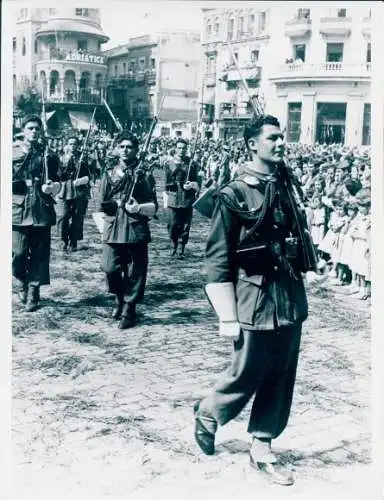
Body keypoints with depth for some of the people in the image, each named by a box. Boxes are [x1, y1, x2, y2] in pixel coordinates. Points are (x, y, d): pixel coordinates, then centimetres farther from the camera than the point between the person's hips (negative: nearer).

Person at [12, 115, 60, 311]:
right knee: (18, 253, -5)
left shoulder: (48, 156, 10)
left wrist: (53, 186, -7)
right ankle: (21, 282, 24)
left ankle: (33, 293, 16)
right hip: (18, 210, -1)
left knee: (39, 255, 3)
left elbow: (56, 182, 13)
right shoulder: (13, 152, 6)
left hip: (42, 212, 1)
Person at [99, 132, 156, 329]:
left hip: (136, 231, -1)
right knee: (110, 268, -8)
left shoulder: (143, 175, 6)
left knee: (134, 273, 1)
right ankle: (120, 298, 21)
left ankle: (128, 311, 17)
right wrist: (118, 204, -4)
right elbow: (102, 204, 11)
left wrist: (138, 208, -16)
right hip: (113, 230, 2)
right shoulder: (109, 174, 13)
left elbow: (152, 208, 1)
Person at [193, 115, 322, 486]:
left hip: (290, 297, 6)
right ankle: (207, 414, 35)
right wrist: (227, 316, -13)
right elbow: (217, 259, -11)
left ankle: (262, 448, 28)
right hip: (255, 299, -6)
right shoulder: (234, 195, -10)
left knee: (280, 378, 12)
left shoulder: (288, 185, 6)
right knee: (247, 374, 5)